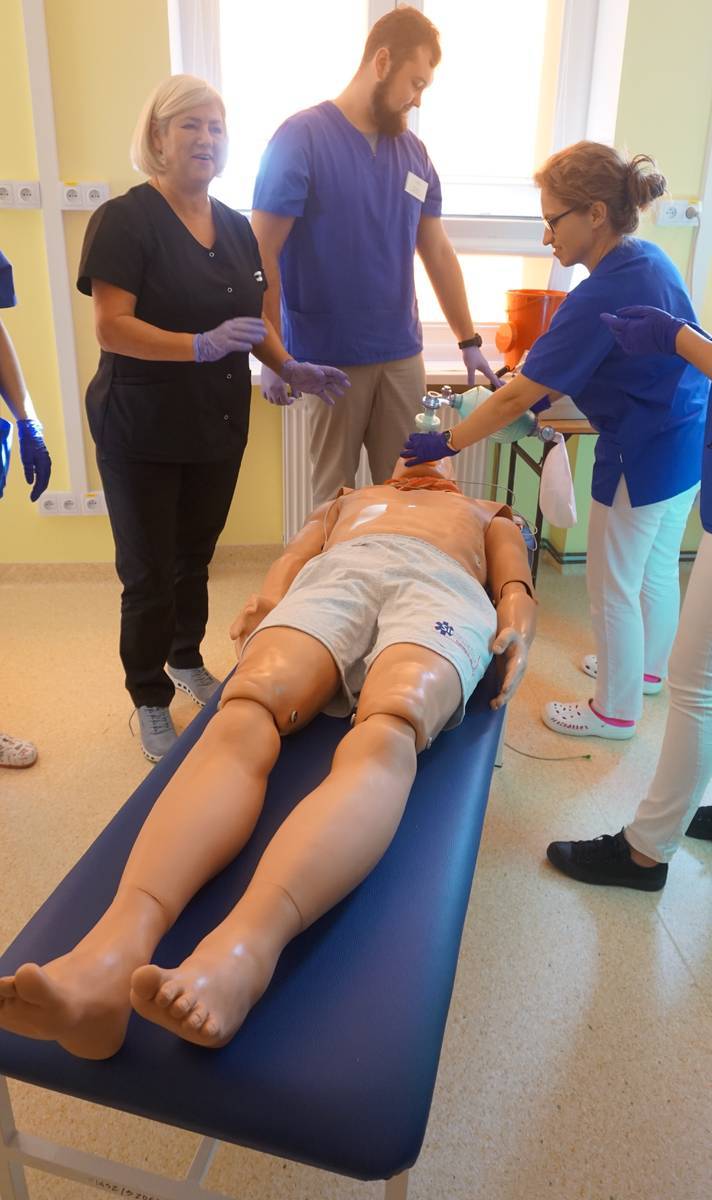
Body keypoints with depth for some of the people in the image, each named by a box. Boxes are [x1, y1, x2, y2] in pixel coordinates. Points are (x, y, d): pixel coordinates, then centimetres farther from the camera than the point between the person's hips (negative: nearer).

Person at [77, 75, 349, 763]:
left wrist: (290, 369, 2)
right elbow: (110, 326, -20)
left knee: (195, 556, 19)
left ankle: (188, 662, 41)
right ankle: (151, 703, 21)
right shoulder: (125, 219, -11)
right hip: (143, 435, -6)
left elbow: (251, 316, 18)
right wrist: (202, 345, -31)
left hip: (218, 427, 6)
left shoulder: (234, 227, 10)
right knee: (150, 573, 3)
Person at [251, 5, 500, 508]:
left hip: (403, 355, 5)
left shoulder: (413, 152, 9)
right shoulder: (301, 138, -8)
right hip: (330, 359, -5)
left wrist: (469, 340, 11)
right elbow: (261, 256, -10)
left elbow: (438, 252, 14)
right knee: (335, 494, 7)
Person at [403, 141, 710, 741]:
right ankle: (650, 667, 46)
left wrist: (447, 443, -12)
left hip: (644, 455, -9)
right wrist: (544, 394, 7)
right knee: (657, 566, 25)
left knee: (614, 588, 7)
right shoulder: (649, 260, 3)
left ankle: (616, 710, 24)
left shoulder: (600, 296, -25)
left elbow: (515, 399, -23)